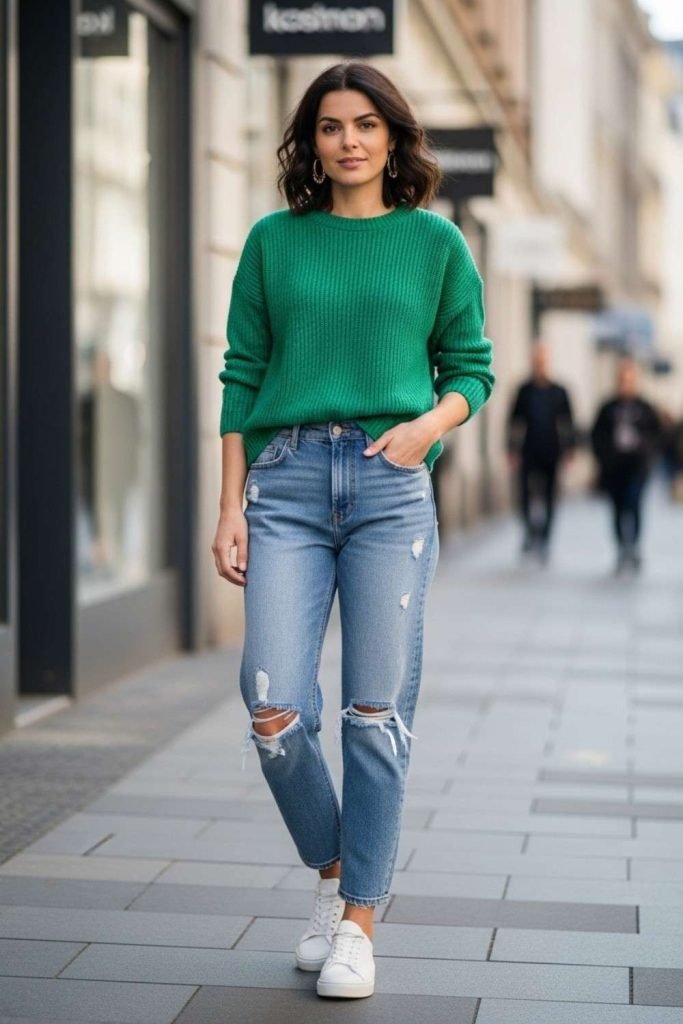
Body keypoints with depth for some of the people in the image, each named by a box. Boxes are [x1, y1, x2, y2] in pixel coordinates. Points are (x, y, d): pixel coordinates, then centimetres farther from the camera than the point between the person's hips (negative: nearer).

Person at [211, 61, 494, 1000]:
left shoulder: (435, 241, 8)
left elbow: (473, 368, 12)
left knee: (376, 712, -2)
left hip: (391, 483, -1)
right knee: (274, 710, -9)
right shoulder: (273, 241, 10)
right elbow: (241, 377, 11)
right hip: (288, 480, 1)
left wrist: (428, 424, -10)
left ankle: (360, 921, 10)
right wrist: (230, 507, 4)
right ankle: (332, 871, 17)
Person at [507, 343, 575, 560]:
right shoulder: (524, 391, 3)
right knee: (527, 493, -10)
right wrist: (513, 450, -2)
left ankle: (544, 540, 10)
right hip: (529, 453, -1)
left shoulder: (559, 392, 6)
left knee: (548, 499, 2)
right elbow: (514, 421, 4)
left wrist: (568, 449, 3)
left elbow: (567, 423, 9)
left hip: (552, 454, 1)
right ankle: (530, 530, 10)